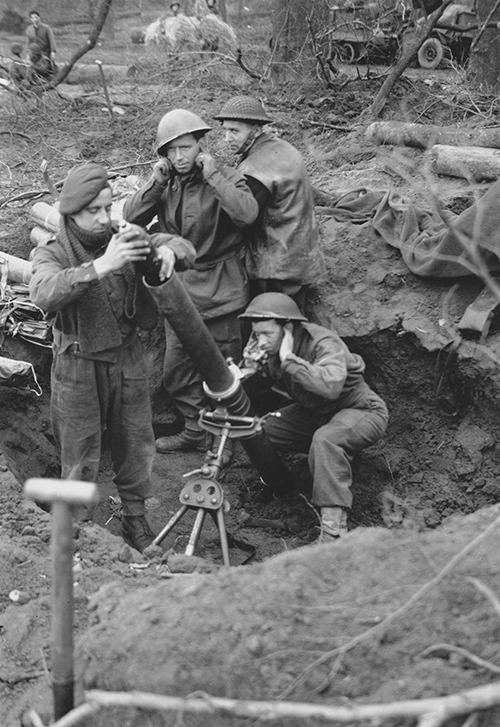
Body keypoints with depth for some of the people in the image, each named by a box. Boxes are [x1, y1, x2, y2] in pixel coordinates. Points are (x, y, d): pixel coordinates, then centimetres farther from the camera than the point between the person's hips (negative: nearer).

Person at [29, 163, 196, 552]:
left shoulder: (125, 239, -3)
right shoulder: (52, 255, -13)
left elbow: (186, 248, -2)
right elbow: (45, 293, -35)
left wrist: (168, 250, -28)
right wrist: (100, 267, -48)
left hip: (128, 359, 3)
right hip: (78, 368, -3)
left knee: (137, 445, 13)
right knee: (81, 458, 5)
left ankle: (136, 519, 32)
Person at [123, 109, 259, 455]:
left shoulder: (225, 178, -12)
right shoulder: (166, 183, 3)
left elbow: (248, 213, -31)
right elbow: (131, 218, -6)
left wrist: (211, 173, -26)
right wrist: (156, 181, -16)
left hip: (220, 291, -6)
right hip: (179, 289, 6)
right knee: (177, 369, 14)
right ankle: (195, 430, 31)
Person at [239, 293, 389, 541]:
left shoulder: (324, 343, -29)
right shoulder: (266, 348, -8)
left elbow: (331, 385, -48)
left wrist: (289, 359, -40)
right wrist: (250, 370, -19)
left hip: (360, 409, -8)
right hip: (313, 412, 8)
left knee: (325, 439, -38)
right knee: (259, 430, -8)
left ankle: (334, 527, -40)